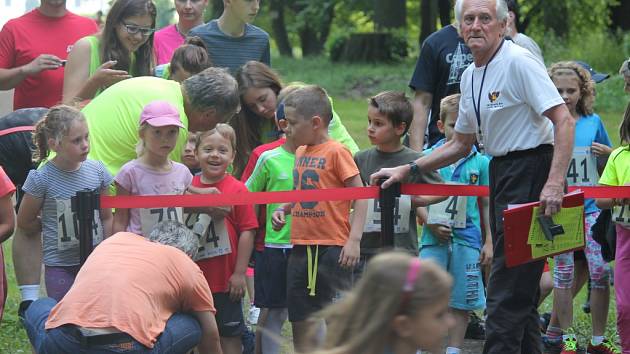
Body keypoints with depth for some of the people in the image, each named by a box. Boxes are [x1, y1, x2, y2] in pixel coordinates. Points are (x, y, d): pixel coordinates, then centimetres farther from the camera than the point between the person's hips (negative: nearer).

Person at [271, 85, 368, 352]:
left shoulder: (336, 152, -9)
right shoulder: (300, 153, 11)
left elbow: (360, 197, -10)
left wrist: (354, 240, -17)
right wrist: (283, 209, 5)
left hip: (332, 248, -7)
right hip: (301, 247, 7)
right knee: (300, 320, 11)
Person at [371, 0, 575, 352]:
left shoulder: (519, 61, -13)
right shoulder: (470, 76, 14)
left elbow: (564, 121, -20)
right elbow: (460, 145, 25)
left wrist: (555, 183, -29)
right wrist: (408, 169, 18)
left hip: (531, 172, -9)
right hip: (500, 173, 9)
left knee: (507, 291, -12)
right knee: (519, 289, 14)